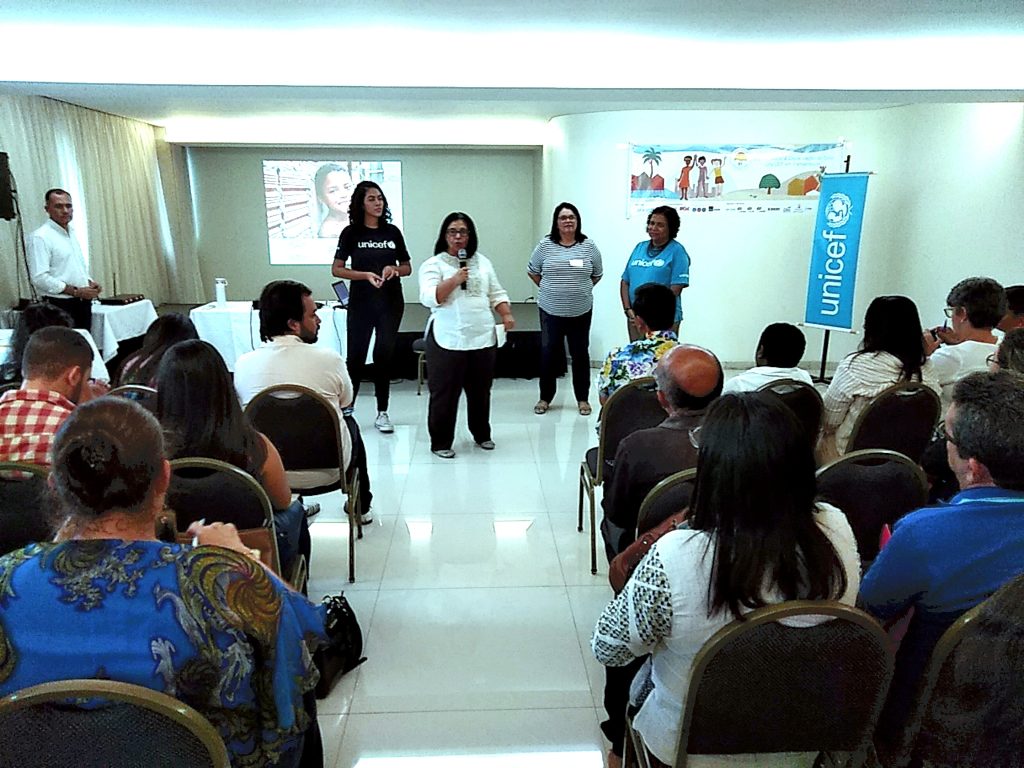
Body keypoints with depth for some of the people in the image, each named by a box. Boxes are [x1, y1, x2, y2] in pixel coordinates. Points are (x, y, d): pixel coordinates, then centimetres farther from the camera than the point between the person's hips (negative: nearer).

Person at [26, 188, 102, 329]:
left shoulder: (71, 233, 15)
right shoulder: (40, 237, -11)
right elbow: (39, 278, -19)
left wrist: (90, 282, 3)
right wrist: (76, 291, -18)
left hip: (83, 304, 8)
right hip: (60, 307, -8)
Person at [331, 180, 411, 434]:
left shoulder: (392, 231, 5)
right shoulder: (351, 232, -2)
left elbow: (407, 268, 11)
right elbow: (337, 269, -2)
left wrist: (394, 269, -12)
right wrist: (366, 275, -17)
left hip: (391, 303, 2)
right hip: (361, 303, -2)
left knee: (384, 355, 5)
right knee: (356, 356, 2)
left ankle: (382, 413, 13)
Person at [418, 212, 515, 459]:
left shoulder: (483, 262, 15)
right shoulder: (433, 264, -1)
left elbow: (497, 294, 16)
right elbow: (429, 298, -14)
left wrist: (507, 315, 1)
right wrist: (455, 279, -20)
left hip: (483, 338, 5)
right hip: (447, 341, -4)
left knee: (481, 390, 15)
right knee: (445, 393, 1)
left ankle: (482, 434, 33)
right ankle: (440, 442, 14)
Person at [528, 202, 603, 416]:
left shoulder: (588, 246, -1)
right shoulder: (545, 244, -2)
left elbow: (597, 274, 11)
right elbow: (532, 271, 9)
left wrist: (581, 289, 7)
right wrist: (550, 289, 7)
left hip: (581, 312, 1)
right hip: (551, 310, 0)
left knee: (581, 354, 9)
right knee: (548, 354, 7)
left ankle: (583, 399, 20)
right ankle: (545, 398, 21)